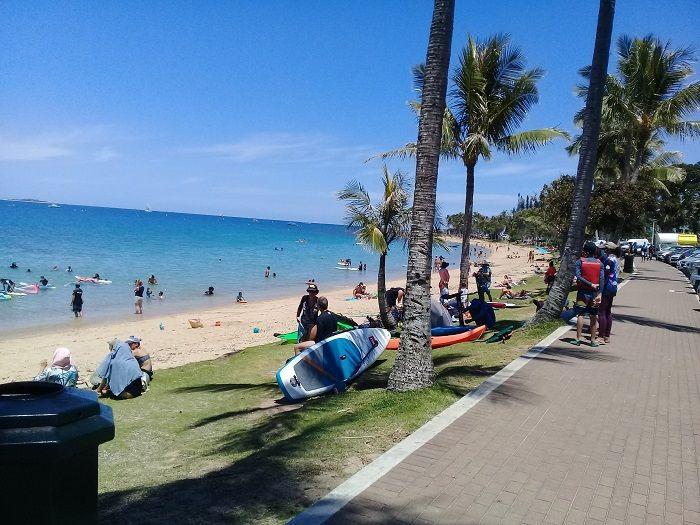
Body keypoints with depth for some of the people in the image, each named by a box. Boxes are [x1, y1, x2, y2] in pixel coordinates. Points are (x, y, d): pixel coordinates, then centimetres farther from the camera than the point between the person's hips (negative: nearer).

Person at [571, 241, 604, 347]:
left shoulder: (580, 262, -4)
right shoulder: (599, 263, 3)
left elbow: (578, 276, -15)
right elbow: (602, 279, -5)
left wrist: (590, 284, -13)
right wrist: (599, 294, -9)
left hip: (583, 292, -2)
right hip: (594, 292, 2)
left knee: (580, 315, 3)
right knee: (593, 316, 7)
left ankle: (578, 339, 2)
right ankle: (593, 340, 10)